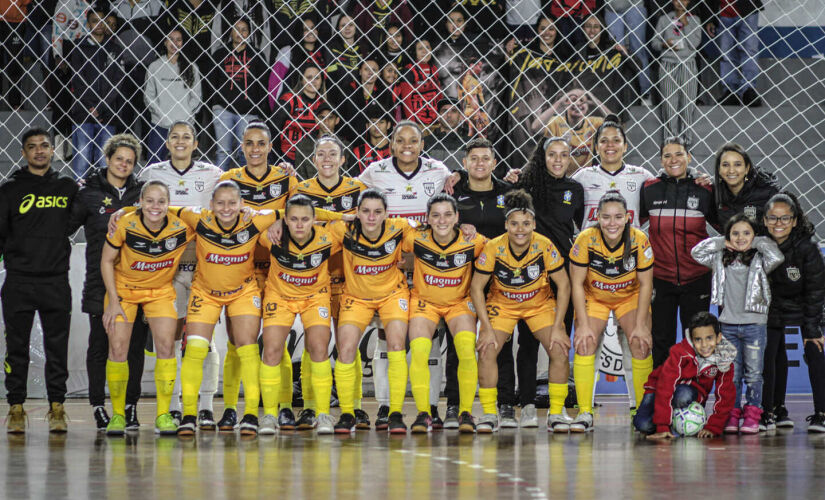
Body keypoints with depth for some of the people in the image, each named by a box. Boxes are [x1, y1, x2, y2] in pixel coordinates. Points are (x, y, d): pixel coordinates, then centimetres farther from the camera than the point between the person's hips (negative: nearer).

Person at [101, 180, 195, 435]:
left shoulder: (182, 227, -22)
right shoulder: (125, 225, -23)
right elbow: (106, 261, -9)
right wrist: (113, 301, -11)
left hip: (160, 291, 1)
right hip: (123, 288, -1)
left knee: (166, 346, -10)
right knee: (118, 349, -7)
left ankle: (163, 415, 0)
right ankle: (117, 414, 7)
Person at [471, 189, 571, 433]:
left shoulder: (545, 247, -23)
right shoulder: (493, 248, -23)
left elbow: (563, 285, -13)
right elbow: (476, 287, -13)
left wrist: (558, 327, -17)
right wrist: (487, 328, -18)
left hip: (540, 304, 0)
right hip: (502, 304, 0)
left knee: (559, 351, -17)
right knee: (486, 351, -19)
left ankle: (556, 413, -3)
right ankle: (489, 413, -6)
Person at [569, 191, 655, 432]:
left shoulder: (639, 240, -23)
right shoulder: (586, 240, -25)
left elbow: (645, 284, -13)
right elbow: (577, 284, -16)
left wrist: (641, 325, -15)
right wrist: (583, 324, -19)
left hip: (631, 297, 0)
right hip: (593, 298, 0)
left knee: (640, 345, -16)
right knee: (584, 344, -18)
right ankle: (585, 413, -12)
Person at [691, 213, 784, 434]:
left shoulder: (759, 260, -1)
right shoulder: (721, 259, 7)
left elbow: (777, 257, -19)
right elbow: (697, 252, 2)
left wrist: (757, 243, -6)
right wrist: (722, 243, 0)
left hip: (754, 324, -2)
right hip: (728, 323, 2)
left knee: (753, 373, 1)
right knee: (732, 374, 5)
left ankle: (752, 414, 7)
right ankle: (732, 414, 10)